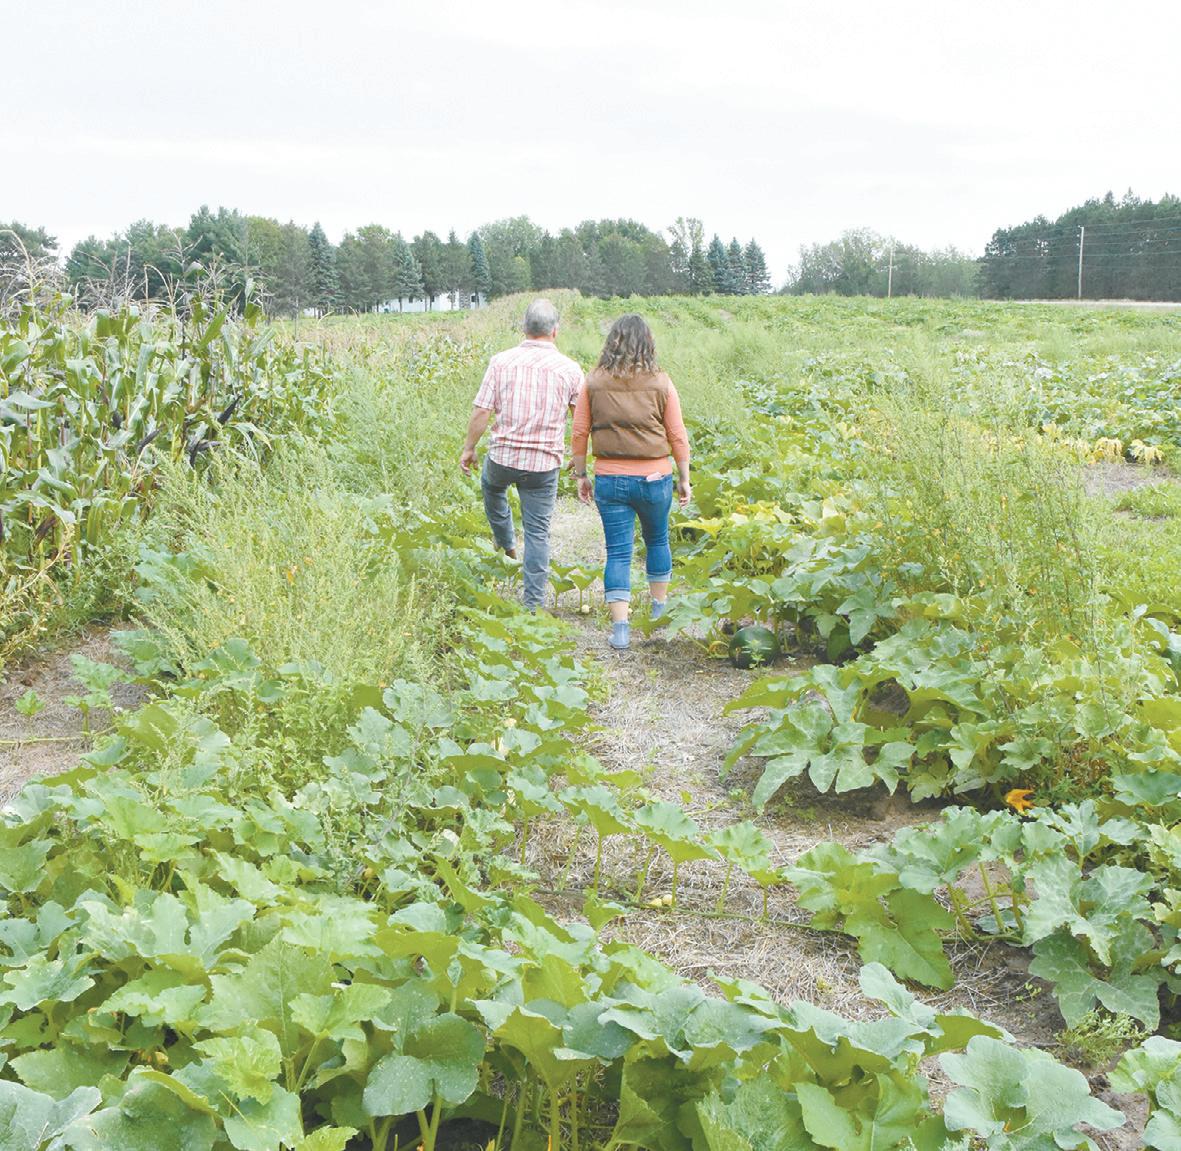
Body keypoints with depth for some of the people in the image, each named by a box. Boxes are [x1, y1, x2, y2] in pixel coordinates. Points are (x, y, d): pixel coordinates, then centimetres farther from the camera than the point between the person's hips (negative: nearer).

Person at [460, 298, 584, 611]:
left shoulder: (501, 361, -7)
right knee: (538, 533, 6)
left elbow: (482, 411, -7)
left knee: (491, 485, 36)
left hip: (504, 455, 1)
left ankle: (506, 543, 48)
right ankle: (533, 603, 8)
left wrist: (469, 448, 7)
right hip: (545, 463, 0)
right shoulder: (570, 369, -4)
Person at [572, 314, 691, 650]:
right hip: (653, 479, 0)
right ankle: (659, 609, 37)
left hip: (609, 480, 0)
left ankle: (620, 629, -2)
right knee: (657, 541, 22)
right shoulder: (660, 383, -5)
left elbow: (579, 433, 1)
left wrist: (581, 475, 11)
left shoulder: (594, 383, -2)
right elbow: (677, 436, -2)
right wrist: (684, 478, 8)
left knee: (618, 552, 4)